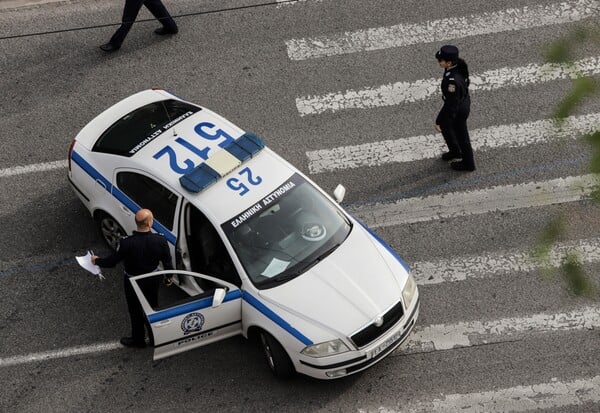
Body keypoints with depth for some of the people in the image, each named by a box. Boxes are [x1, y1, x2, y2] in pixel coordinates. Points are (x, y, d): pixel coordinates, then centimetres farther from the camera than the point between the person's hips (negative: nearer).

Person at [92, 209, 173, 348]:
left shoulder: (127, 243, -32)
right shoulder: (160, 240, -24)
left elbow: (112, 262, -18)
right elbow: (167, 262, -9)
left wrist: (97, 261, 3)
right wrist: (168, 277, 11)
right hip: (153, 280, 3)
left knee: (136, 312, 20)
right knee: (152, 308, 27)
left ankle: (139, 340, 40)